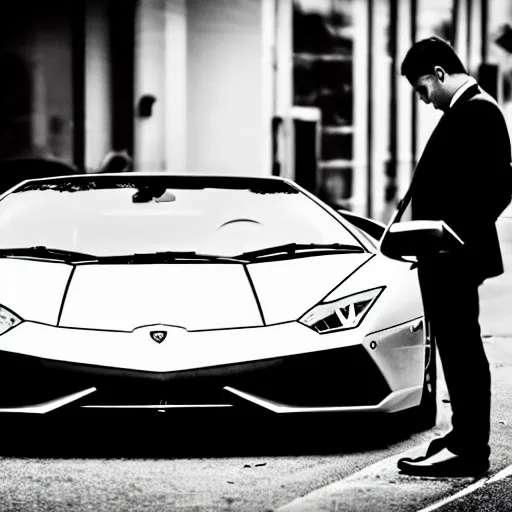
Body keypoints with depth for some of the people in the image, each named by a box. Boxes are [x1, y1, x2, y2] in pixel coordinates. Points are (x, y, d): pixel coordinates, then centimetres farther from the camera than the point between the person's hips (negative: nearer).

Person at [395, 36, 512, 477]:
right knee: (460, 348, 16)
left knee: (461, 348, -5)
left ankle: (467, 450, 0)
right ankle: (467, 436, 25)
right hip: (450, 257, 10)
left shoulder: (475, 112, -16)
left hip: (455, 257, -10)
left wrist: (460, 235, -20)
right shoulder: (469, 110, 15)